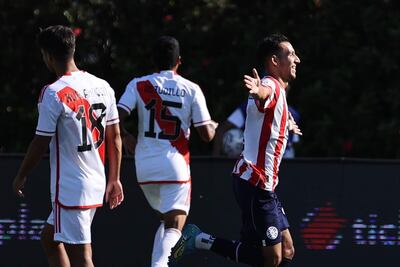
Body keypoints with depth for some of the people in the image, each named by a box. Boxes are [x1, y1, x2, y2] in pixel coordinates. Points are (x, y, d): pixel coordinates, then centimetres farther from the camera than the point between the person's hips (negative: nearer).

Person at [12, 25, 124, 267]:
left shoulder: (54, 93, -16)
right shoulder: (103, 87, 6)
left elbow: (41, 144, -12)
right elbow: (115, 136, 10)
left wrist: (21, 176, 3)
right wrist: (114, 179, 18)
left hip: (69, 189, -8)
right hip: (96, 184, 8)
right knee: (50, 238, 24)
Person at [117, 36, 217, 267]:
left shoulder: (139, 85, 2)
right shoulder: (191, 90, -1)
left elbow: (117, 117, -10)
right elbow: (207, 135, -1)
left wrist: (126, 137, 11)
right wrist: (214, 127, 23)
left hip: (145, 165, 3)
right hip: (175, 166, -3)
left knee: (166, 220, 25)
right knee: (174, 226, -7)